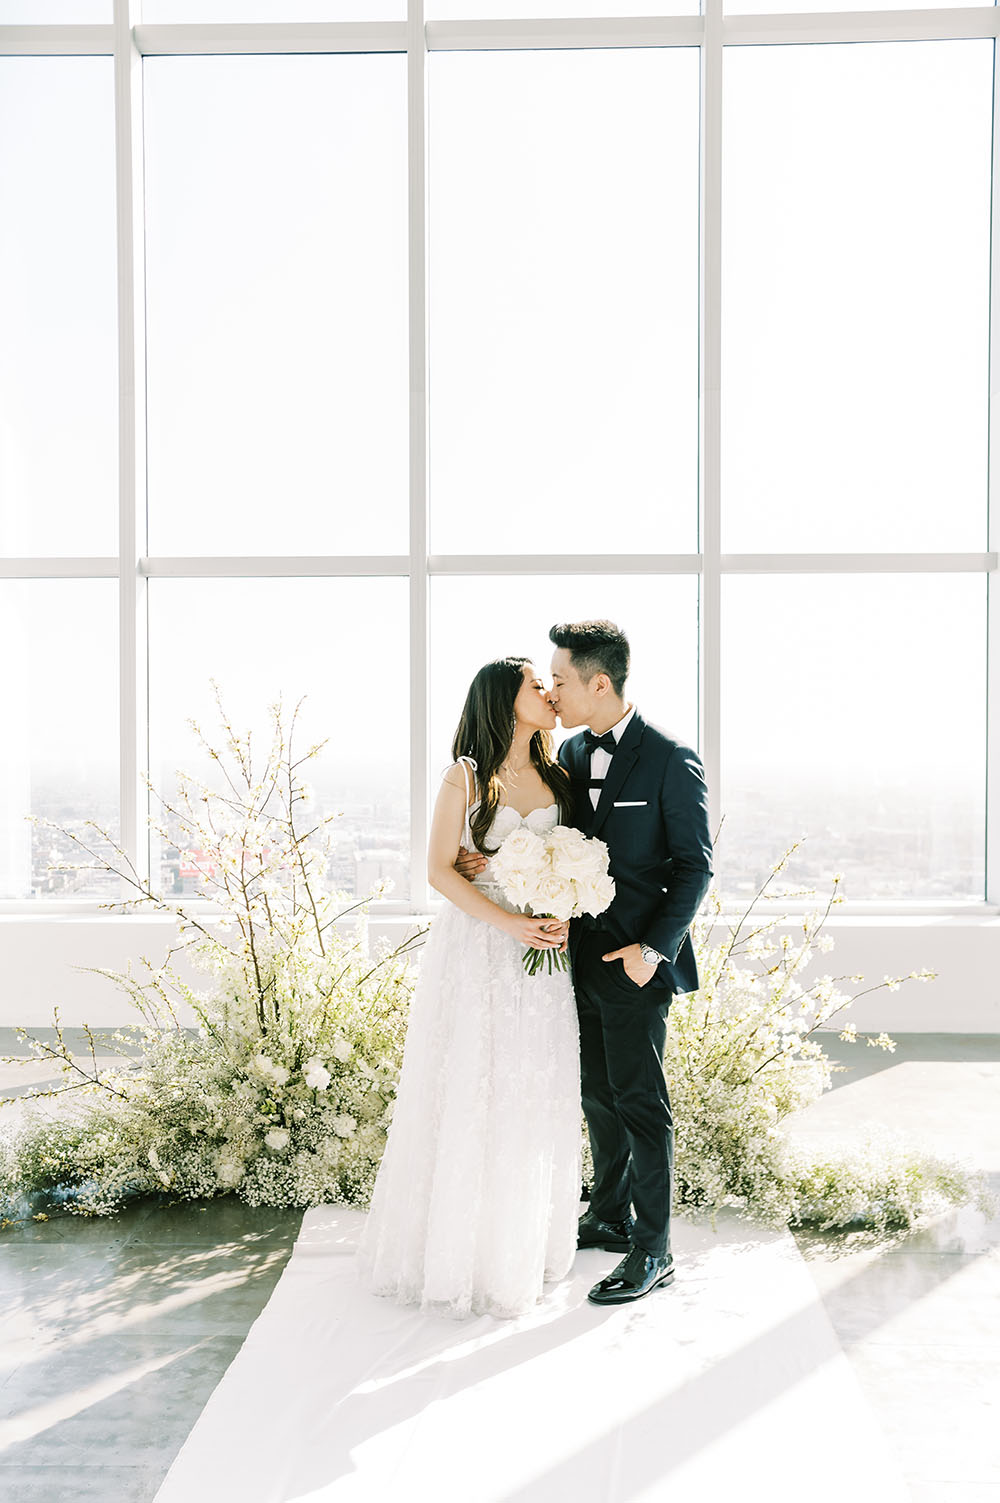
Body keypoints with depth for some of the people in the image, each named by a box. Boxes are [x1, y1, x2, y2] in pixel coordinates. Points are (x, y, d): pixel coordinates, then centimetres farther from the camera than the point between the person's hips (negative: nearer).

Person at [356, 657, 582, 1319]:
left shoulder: (557, 777, 10)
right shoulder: (466, 776, -4)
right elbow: (440, 870, -8)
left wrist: (563, 916, -7)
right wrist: (510, 923, -17)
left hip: (543, 954, 4)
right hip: (477, 948, -4)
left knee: (536, 1098, 9)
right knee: (469, 1097, 1)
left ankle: (526, 1246, 25)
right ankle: (460, 1253, 16)